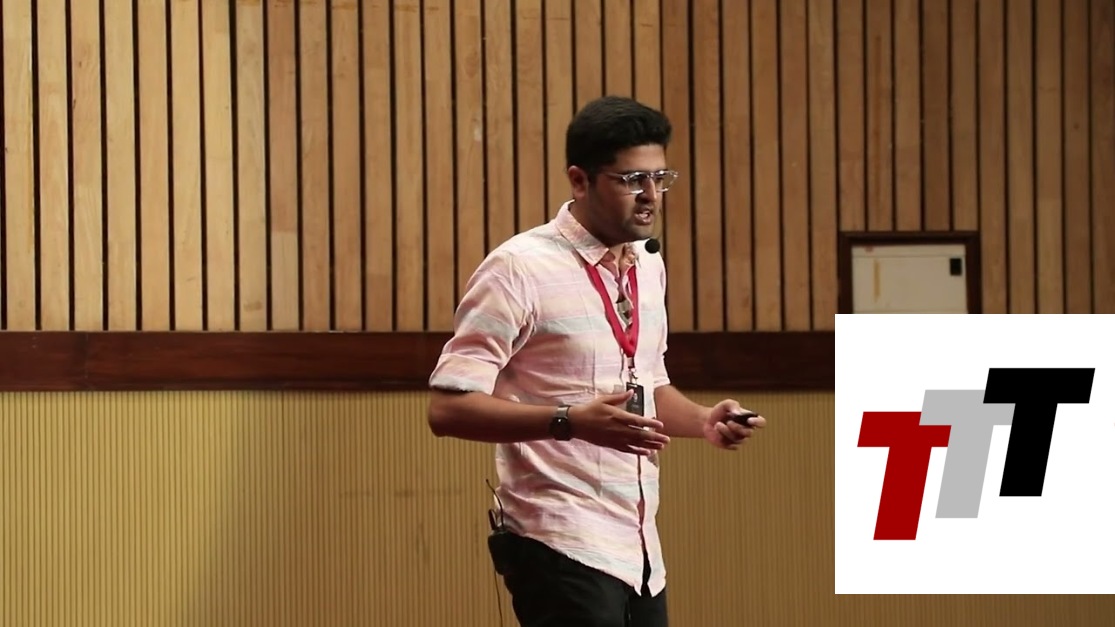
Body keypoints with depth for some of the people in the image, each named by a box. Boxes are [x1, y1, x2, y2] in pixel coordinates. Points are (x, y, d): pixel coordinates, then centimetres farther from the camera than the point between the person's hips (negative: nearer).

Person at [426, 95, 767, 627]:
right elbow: (448, 407, -16)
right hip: (562, 543, -8)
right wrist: (571, 420, -27)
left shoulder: (649, 268, 14)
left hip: (638, 543, 8)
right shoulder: (521, 269, -11)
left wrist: (704, 420, 7)